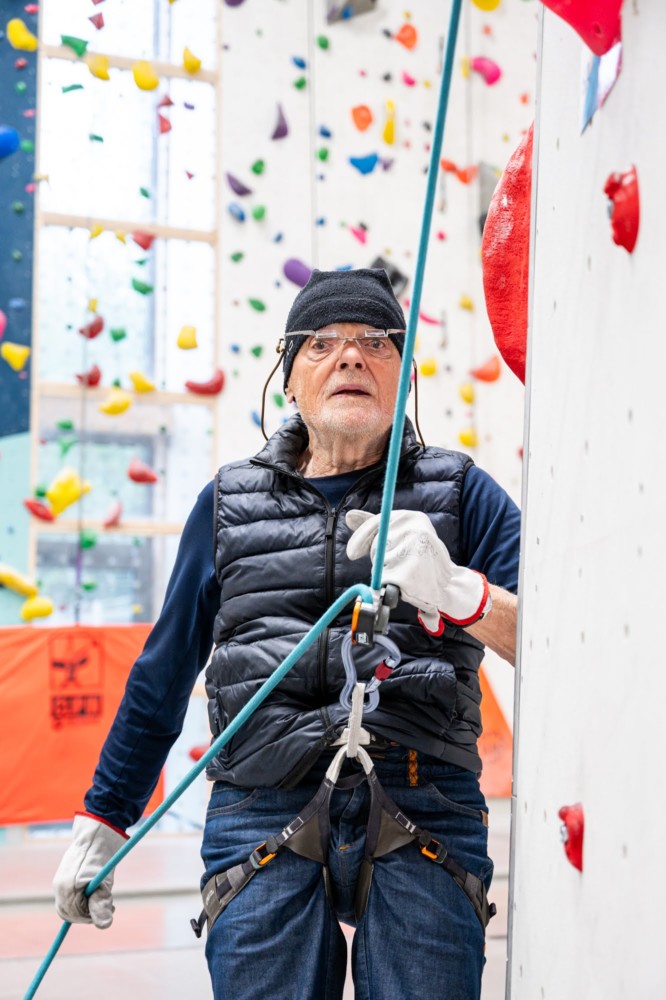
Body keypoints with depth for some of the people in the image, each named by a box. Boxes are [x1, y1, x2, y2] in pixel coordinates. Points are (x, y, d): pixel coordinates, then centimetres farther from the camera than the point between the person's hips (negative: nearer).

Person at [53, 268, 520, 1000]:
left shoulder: (460, 493, 10)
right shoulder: (230, 502, 15)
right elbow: (162, 676, 22)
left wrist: (460, 595, -23)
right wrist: (101, 821, 24)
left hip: (421, 811, -1)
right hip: (263, 814, 1)